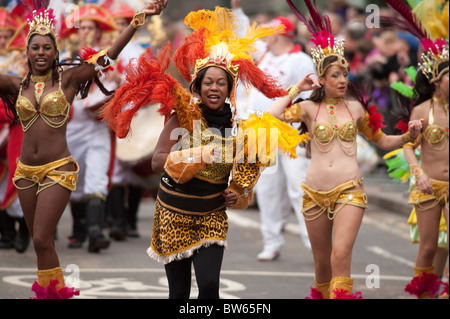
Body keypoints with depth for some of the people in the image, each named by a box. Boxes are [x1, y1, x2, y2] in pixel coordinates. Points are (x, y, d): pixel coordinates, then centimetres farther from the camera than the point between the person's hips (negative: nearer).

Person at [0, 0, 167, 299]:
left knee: (42, 239, -11)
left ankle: (52, 291, 2)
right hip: (26, 171, 4)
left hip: (58, 170, -4)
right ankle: (53, 291, 23)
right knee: (40, 240, 11)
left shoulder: (68, 80, -1)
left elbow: (111, 53, -5)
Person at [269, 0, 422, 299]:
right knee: (322, 262, 11)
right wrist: (297, 89, -3)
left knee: (341, 255, -20)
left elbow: (383, 141, 16)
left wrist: (409, 136, -2)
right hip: (315, 193, 1)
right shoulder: (310, 108, 3)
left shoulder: (356, 107, 6)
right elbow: (274, 115, -14)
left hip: (349, 190, -1)